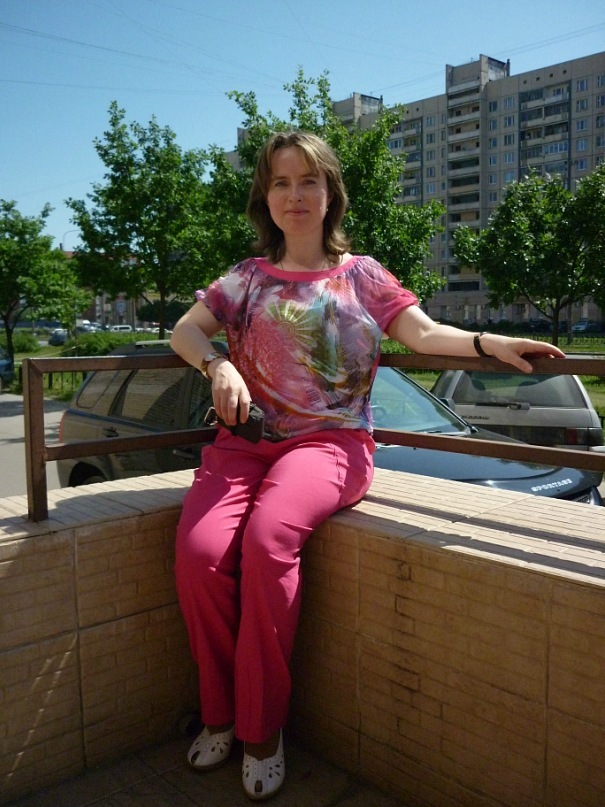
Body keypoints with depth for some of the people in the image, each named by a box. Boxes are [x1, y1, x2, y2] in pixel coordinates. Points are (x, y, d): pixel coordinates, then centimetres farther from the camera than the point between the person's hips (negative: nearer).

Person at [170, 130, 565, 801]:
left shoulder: (361, 274, 15)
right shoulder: (249, 278, 18)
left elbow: (423, 332, 6)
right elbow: (185, 330, 15)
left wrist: (488, 342, -14)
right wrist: (217, 365, -7)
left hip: (330, 439, -2)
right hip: (245, 439, 3)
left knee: (267, 539, -32)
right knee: (199, 550, -25)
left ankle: (261, 731, -13)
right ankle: (220, 715, -1)